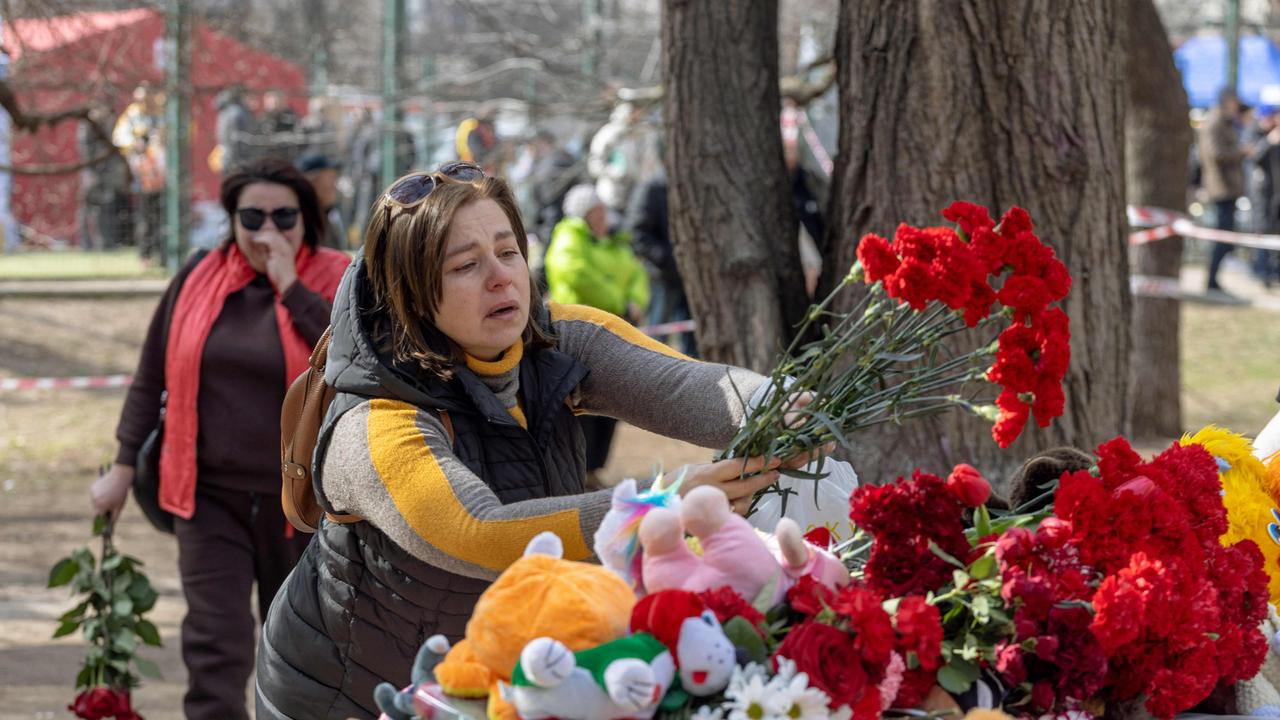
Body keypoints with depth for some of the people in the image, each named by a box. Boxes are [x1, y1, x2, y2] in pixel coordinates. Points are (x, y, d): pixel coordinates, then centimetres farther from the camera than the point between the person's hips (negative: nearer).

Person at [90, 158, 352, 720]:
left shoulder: (336, 281, -4)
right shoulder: (200, 278, 4)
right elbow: (152, 375, 11)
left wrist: (290, 287, -21)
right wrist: (124, 464, 9)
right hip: (210, 495, 1)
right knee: (214, 643, -9)